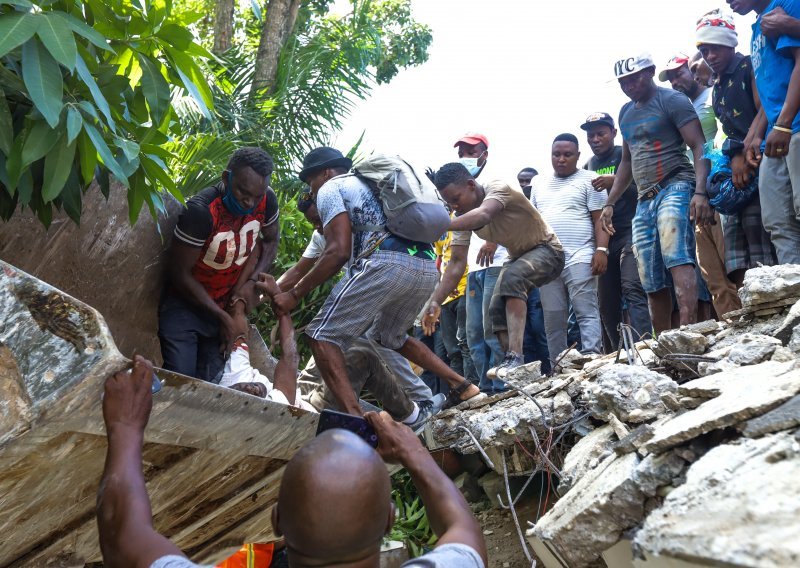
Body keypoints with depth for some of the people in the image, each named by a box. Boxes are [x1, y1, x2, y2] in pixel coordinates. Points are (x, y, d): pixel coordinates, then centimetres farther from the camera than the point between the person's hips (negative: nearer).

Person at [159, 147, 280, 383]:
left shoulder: (267, 200, -14)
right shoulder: (201, 210, -28)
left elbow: (270, 241, 6)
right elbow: (180, 273, -20)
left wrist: (250, 281, -10)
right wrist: (222, 317, -17)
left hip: (225, 305, 5)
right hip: (185, 305, -4)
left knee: (210, 381, 3)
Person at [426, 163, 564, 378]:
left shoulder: (498, 188, -28)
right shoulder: (463, 218, -9)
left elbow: (483, 215, -51)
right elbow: (456, 266, -11)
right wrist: (435, 302, -22)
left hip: (547, 250, -8)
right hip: (518, 258, 8)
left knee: (512, 277, -34)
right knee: (497, 310, -7)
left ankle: (515, 358, -40)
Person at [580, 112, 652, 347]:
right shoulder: (587, 167, 19)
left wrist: (616, 181, -20)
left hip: (630, 233, -6)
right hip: (602, 238, 6)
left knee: (632, 289, -21)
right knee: (607, 303, 4)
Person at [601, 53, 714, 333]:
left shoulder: (672, 100, -1)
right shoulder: (626, 112, 20)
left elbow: (699, 147, -10)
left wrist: (700, 192, -23)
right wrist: (610, 203, 23)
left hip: (675, 187, -7)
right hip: (644, 200, 7)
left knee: (676, 258, -27)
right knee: (653, 284, 4)